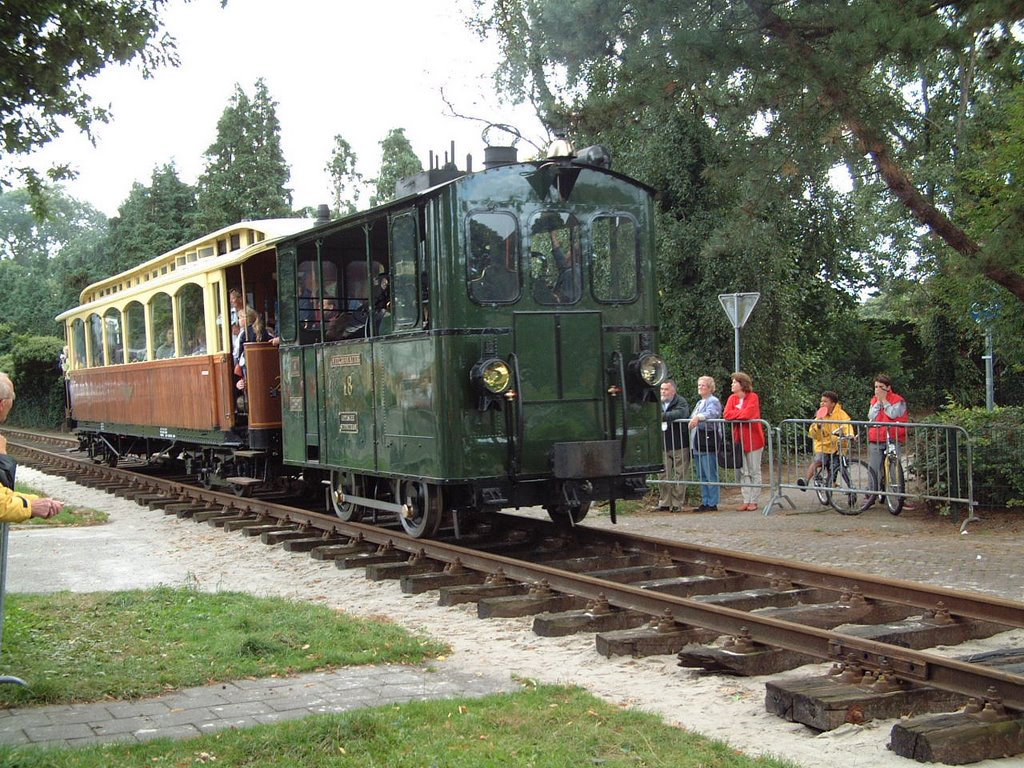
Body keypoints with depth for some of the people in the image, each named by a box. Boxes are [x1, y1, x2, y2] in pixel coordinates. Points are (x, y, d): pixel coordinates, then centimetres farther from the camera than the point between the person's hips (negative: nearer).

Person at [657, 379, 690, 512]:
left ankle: (677, 504, 6)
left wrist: (662, 416, -30)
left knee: (679, 476, -1)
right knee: (664, 476, 5)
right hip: (663, 446, 5)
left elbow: (680, 414, -25)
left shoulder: (681, 402, -5)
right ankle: (664, 502, 12)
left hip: (680, 446, -5)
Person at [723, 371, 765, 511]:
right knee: (743, 473, 8)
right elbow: (727, 414, -8)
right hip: (739, 440, 6)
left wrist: (735, 413, -9)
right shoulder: (733, 398, 5)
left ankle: (753, 501, 8)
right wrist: (741, 413, -15)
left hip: (753, 439, -6)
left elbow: (747, 414, -24)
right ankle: (746, 501, 13)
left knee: (754, 472, 3)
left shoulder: (753, 397, -11)